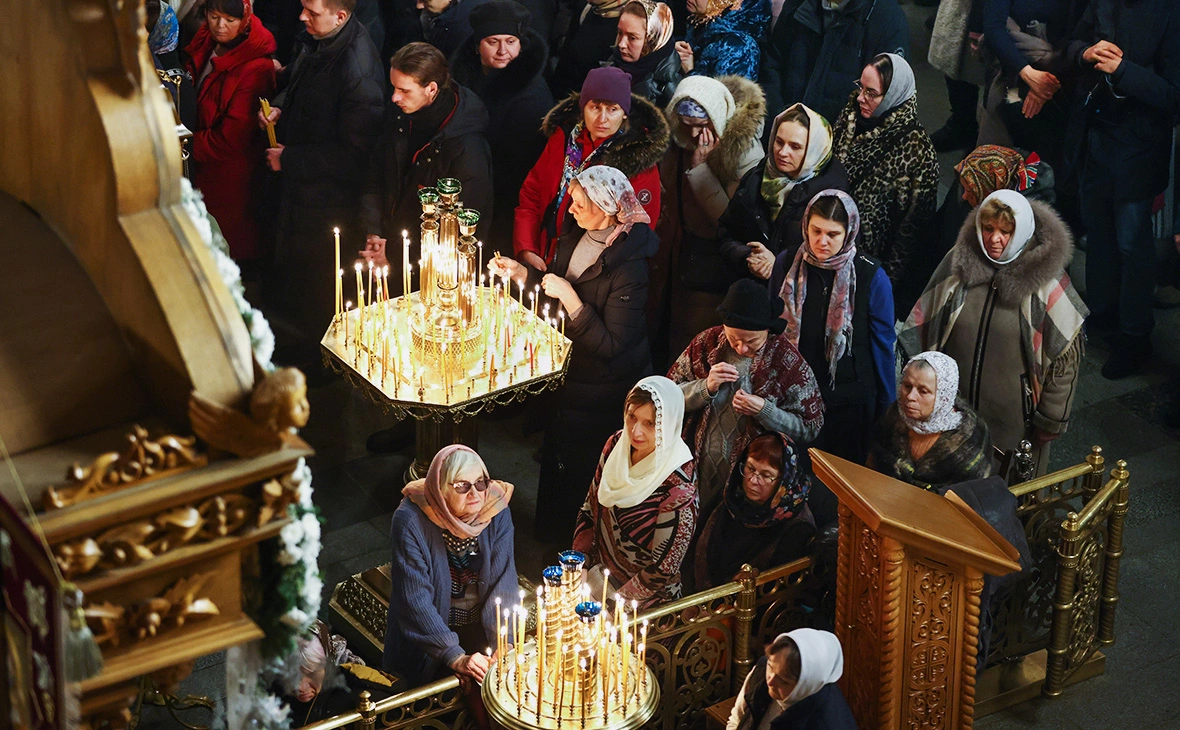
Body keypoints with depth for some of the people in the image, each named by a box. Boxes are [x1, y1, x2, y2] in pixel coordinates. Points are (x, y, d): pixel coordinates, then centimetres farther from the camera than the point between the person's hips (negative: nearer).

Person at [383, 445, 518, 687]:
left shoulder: (496, 511, -12)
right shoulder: (411, 521, -22)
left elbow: (503, 584, -14)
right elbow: (415, 599, -24)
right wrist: (455, 657, -30)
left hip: (481, 626, 3)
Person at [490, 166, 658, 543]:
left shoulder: (628, 267, -33)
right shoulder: (578, 235, -7)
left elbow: (610, 345, -31)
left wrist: (569, 297, -33)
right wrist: (520, 272, -3)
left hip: (602, 387, -9)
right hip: (570, 369, 9)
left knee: (579, 465, 12)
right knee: (555, 453, 27)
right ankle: (550, 532, 51)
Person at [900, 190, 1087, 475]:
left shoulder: (1046, 282, -14)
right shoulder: (957, 263, -6)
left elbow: (1066, 356, -8)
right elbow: (923, 328, 4)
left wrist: (1051, 420, -6)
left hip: (1015, 419, -3)